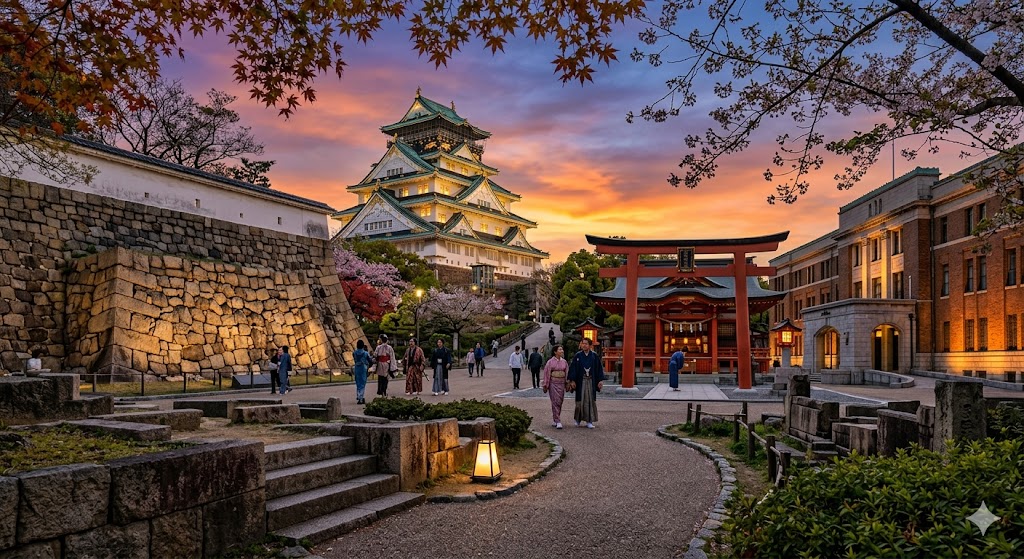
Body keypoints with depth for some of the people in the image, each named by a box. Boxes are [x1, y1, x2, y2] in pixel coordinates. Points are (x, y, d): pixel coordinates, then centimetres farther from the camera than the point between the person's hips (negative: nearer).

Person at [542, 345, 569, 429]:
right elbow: (546, 374, -3)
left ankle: (554, 420, 23)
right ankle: (558, 421, -8)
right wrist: (545, 385, -3)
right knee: (555, 402, -8)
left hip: (562, 383, 5)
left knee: (560, 402, 9)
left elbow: (567, 373, 11)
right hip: (553, 383, -5)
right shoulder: (550, 362, -5)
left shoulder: (564, 361, 7)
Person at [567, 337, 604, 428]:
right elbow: (573, 368, -2)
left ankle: (589, 421, 6)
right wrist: (572, 380, -8)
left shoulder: (594, 356, 2)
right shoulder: (578, 356, 0)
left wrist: (601, 380, -1)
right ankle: (578, 419, 21)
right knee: (580, 400, 4)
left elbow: (599, 369, 4)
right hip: (581, 381, -1)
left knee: (590, 400, 1)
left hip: (591, 381, 1)